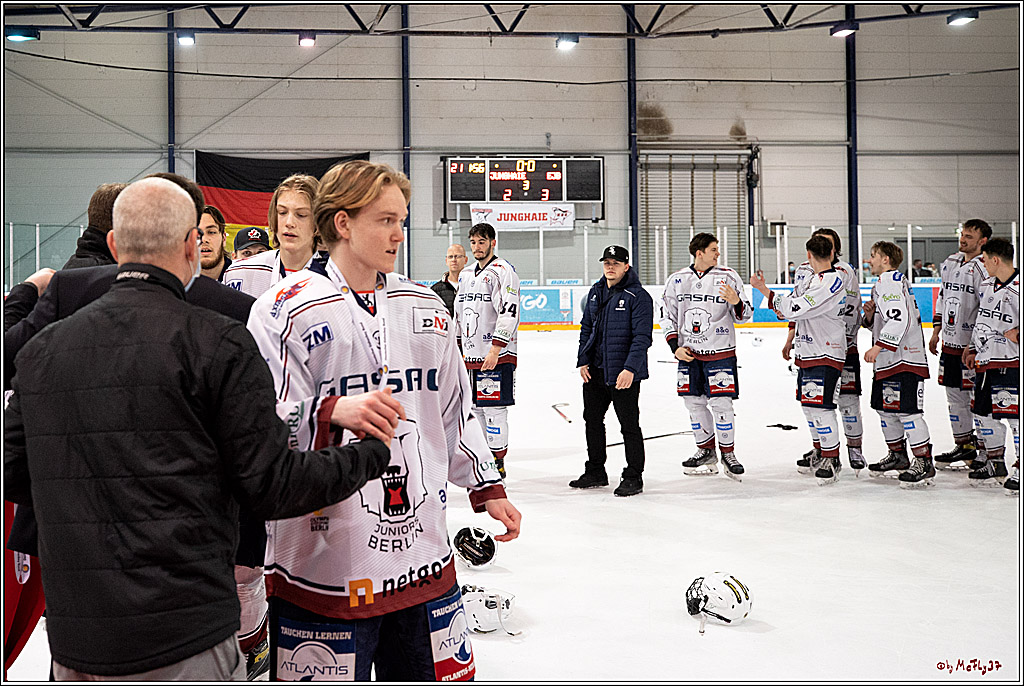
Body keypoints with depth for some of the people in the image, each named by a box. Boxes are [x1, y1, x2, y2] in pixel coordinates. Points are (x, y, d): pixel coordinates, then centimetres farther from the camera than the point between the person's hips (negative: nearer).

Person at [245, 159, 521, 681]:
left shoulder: (424, 308, 10)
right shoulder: (287, 310, -9)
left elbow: (454, 411, 18)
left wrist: (486, 488, 17)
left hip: (423, 556, 6)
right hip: (325, 565, -5)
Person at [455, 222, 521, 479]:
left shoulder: (502, 271, -8)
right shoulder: (466, 276, 18)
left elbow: (509, 312, -18)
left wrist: (496, 349, -23)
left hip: (497, 356, -8)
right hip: (471, 356, 8)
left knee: (494, 409, -5)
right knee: (476, 409, 11)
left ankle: (498, 462, 4)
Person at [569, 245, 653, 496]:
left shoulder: (638, 296, -11)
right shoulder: (596, 292, 11)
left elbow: (642, 336, -16)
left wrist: (630, 368, -24)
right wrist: (582, 361, 8)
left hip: (624, 373, -7)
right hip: (594, 370, 8)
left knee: (629, 425, 0)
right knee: (592, 419, 15)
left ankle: (633, 478, 12)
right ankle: (595, 472, 30)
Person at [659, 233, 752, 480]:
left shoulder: (728, 277, -3)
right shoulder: (677, 280, 3)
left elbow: (744, 316, -1)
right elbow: (667, 314, 10)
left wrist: (736, 302, -23)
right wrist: (675, 346, 0)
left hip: (720, 352, -3)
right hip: (689, 353, 3)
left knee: (721, 403, -5)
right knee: (694, 403, 10)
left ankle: (728, 453, 12)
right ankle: (706, 451, 26)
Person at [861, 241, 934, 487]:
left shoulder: (889, 280, -12)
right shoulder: (886, 282, 21)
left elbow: (899, 319, -24)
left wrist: (878, 346, -27)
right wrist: (870, 316, 4)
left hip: (905, 359, -11)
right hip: (888, 360, 11)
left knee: (906, 410, -11)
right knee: (884, 407, 17)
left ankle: (924, 464, -7)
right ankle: (898, 456, 29)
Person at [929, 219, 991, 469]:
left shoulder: (984, 269, -12)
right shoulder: (950, 263, 12)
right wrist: (936, 330, 18)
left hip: (974, 345, -8)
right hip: (950, 342, 8)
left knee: (979, 396, -2)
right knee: (954, 395, 12)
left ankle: (985, 448, 9)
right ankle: (964, 444, 23)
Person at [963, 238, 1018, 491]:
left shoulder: (1018, 289, -15)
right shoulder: (986, 285, 12)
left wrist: (1018, 334, -25)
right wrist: (974, 348, 22)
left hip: (1011, 363, -9)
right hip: (986, 362, 9)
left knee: (1013, 414, -9)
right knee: (984, 413, 14)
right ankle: (995, 463, 28)